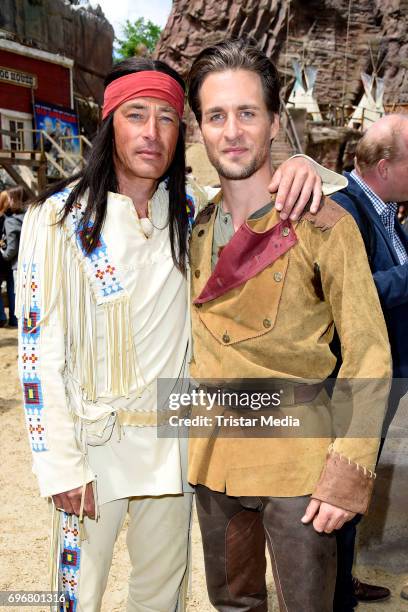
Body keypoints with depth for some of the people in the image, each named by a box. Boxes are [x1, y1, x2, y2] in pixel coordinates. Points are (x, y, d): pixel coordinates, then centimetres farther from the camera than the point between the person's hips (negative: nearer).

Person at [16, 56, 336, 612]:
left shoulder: (190, 207, 0)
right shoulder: (61, 217, -11)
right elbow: (39, 346, -11)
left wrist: (299, 166, -13)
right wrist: (61, 465, -13)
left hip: (173, 436, 4)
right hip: (93, 440, -3)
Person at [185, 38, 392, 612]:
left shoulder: (322, 224, -13)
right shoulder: (198, 227, 3)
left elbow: (368, 356, -12)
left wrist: (349, 471, -17)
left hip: (295, 457, -5)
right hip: (213, 456, 5)